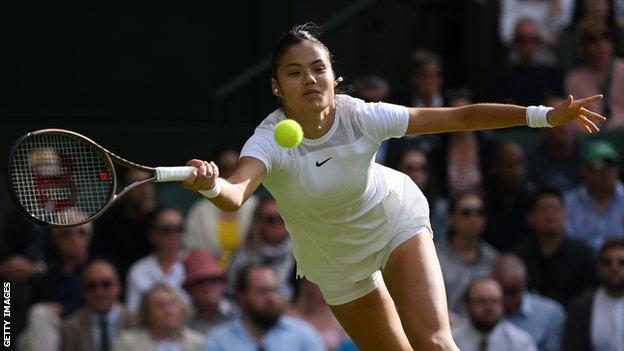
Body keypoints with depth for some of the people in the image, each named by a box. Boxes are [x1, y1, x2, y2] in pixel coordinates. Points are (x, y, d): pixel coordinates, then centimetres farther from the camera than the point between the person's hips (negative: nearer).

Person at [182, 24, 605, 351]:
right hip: (336, 261, 0)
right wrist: (212, 186, -78)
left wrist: (544, 115, -27)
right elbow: (235, 194, -54)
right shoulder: (270, 141, -32)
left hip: (395, 218, 0)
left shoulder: (361, 117, -29)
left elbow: (459, 117, -23)